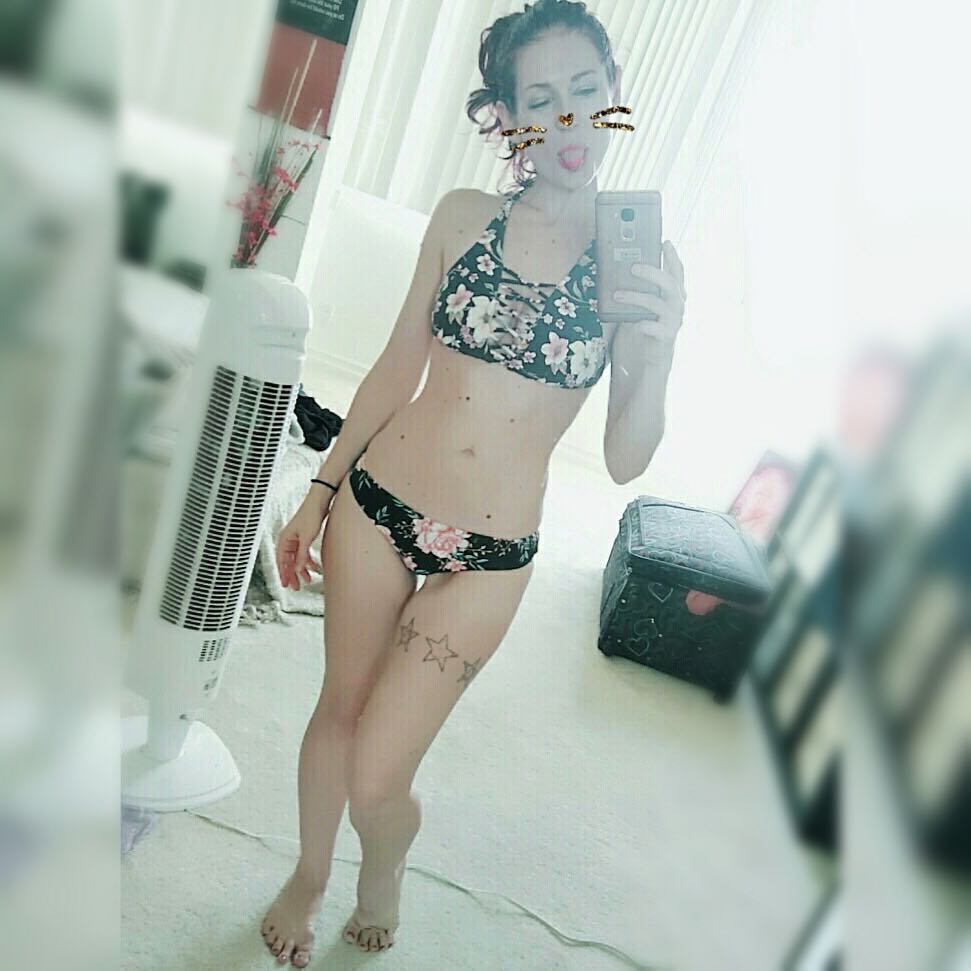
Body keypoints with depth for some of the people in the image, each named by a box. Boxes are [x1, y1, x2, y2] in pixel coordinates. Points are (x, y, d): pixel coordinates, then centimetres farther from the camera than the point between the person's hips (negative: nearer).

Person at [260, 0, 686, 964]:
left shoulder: (644, 263, -5)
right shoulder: (463, 216, -1)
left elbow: (624, 460, -6)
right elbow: (398, 366, 6)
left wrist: (657, 353, -24)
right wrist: (319, 489, 9)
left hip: (489, 555, -2)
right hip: (377, 503, 2)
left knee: (377, 781, 3)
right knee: (338, 710, 19)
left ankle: (383, 871, 42)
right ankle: (308, 875, 51)